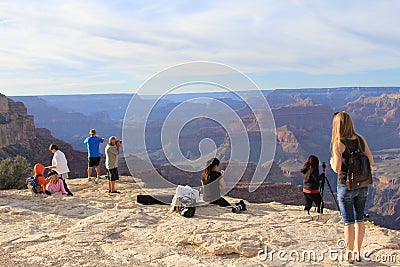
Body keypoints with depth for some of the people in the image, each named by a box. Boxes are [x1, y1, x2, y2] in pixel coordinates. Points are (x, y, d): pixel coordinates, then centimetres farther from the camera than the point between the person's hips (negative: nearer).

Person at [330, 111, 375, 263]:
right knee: (359, 219, 17)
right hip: (363, 186, 5)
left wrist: (331, 162, 0)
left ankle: (349, 254, 16)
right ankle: (357, 252, 28)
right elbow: (371, 162, 3)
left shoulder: (338, 143, -16)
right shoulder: (360, 140, 0)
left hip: (346, 186, -5)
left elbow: (337, 168, -21)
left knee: (348, 222, 6)